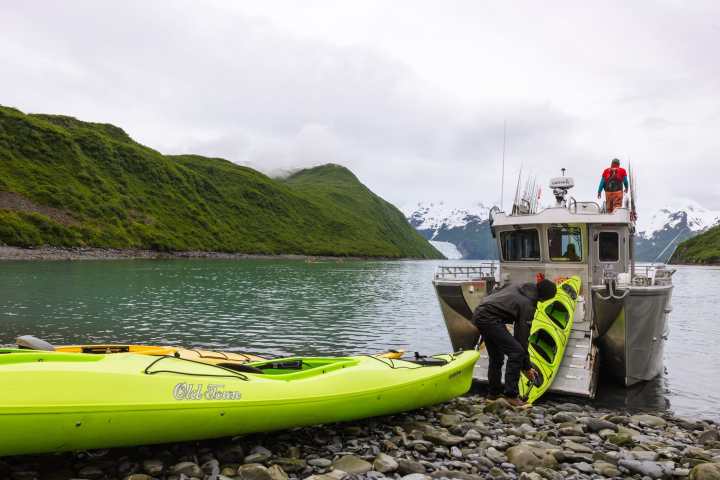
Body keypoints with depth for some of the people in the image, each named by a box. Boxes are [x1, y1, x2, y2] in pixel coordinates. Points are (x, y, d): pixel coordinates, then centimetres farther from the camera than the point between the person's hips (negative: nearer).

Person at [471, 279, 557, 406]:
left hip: (478, 314, 10)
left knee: (496, 356, 20)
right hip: (489, 318, -10)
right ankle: (511, 396, -6)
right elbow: (522, 337, -6)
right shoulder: (528, 306, -9)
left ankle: (494, 393, 29)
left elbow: (495, 293, 21)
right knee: (516, 352, -8)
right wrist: (527, 367, 3)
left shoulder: (517, 286, 12)